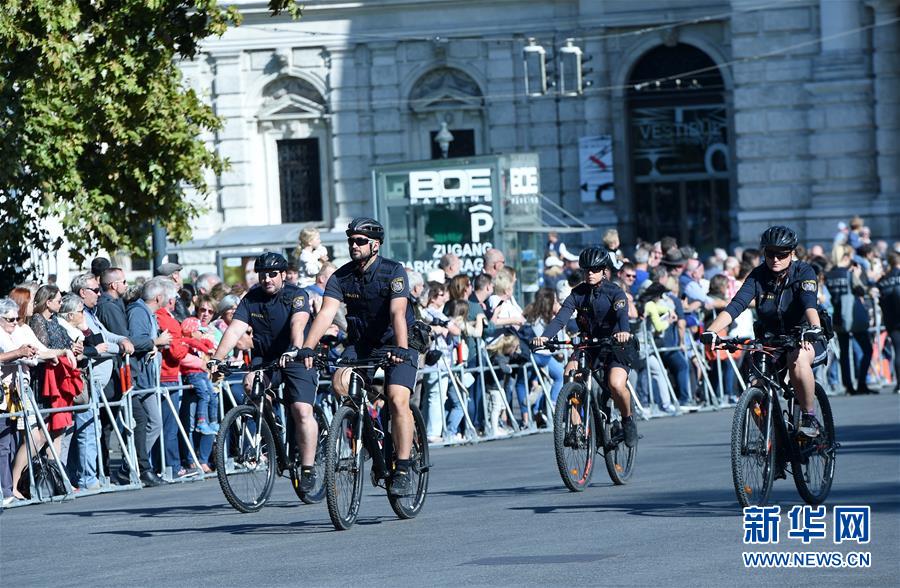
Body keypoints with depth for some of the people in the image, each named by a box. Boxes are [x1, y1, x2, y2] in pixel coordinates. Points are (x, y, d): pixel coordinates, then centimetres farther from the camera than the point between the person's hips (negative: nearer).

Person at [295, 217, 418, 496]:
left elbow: (397, 312, -30)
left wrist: (401, 348, -46)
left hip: (393, 345, -4)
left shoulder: (393, 272, -17)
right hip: (360, 344, 4)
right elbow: (326, 313, -18)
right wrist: (307, 348, -33)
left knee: (398, 399, -23)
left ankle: (402, 470, -17)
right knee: (339, 381, -23)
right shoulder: (341, 276, -6)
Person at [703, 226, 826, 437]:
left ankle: (809, 417, -22)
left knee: (798, 359, -37)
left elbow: (810, 304, -33)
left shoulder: (803, 272, -14)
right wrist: (711, 331, -37)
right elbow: (736, 305, -21)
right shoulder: (758, 276, -7)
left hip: (805, 340, -4)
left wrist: (813, 328, -54)